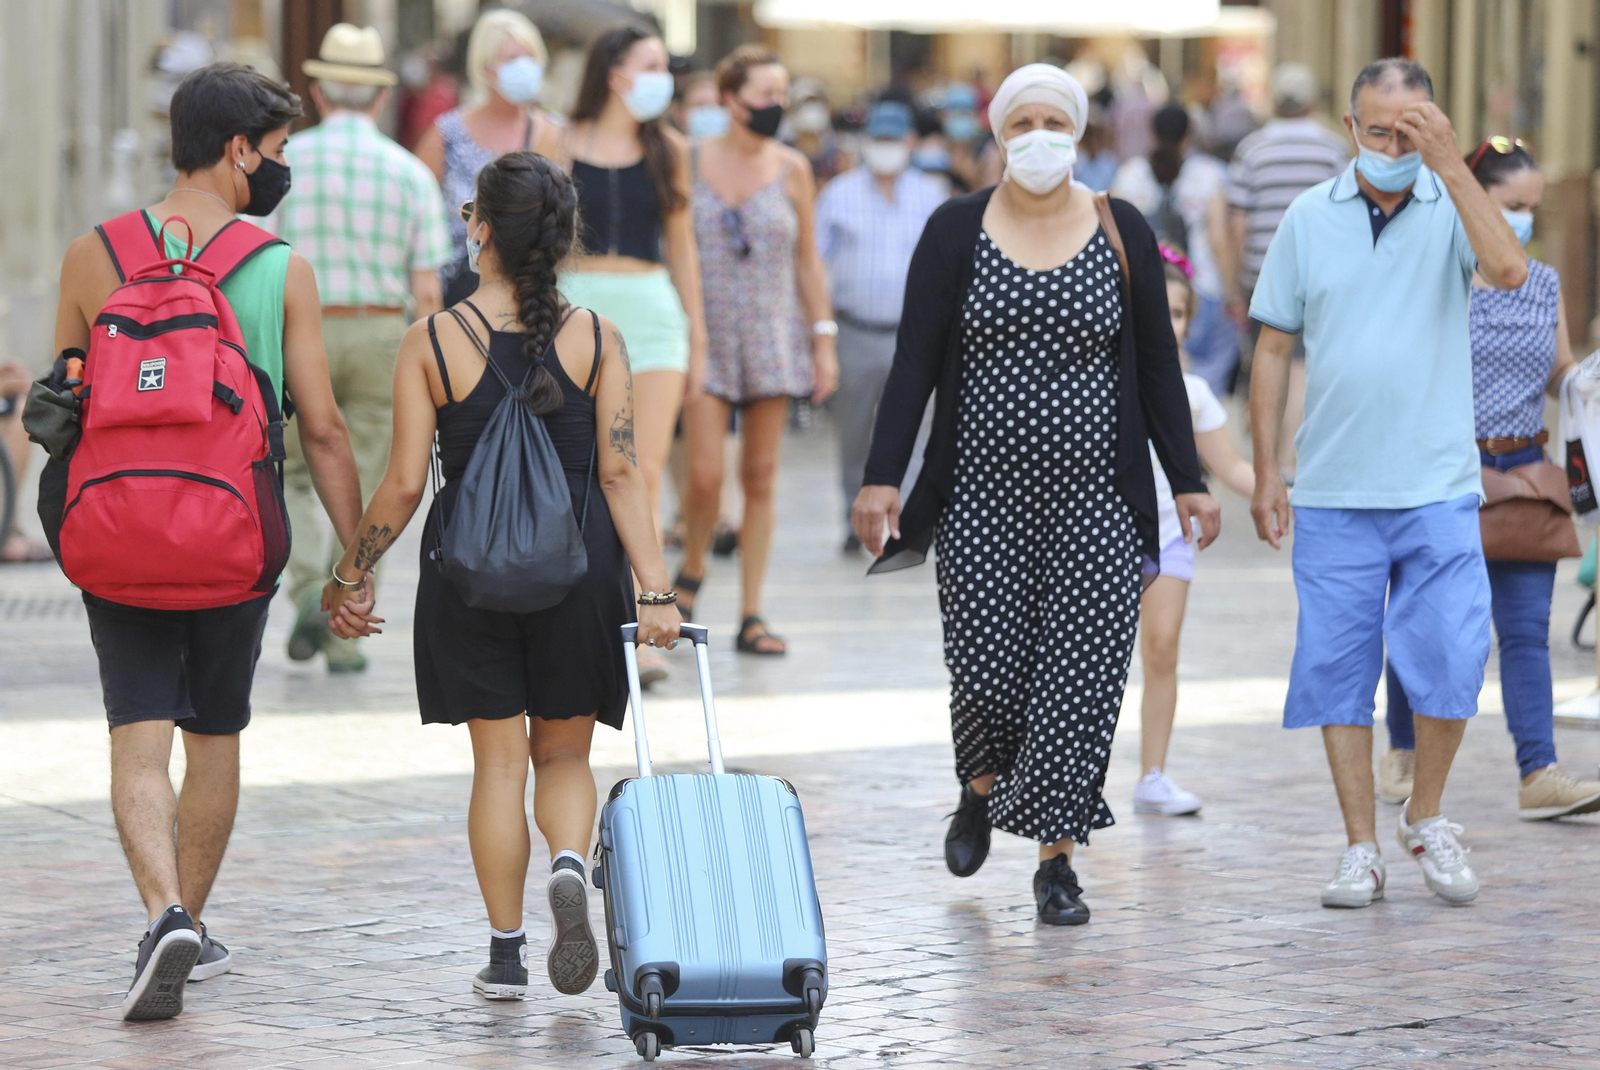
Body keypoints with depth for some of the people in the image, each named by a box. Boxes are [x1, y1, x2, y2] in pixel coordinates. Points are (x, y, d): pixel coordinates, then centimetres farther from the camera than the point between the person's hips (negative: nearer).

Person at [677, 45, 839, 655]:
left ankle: (751, 616, 8)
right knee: (706, 475, -10)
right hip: (705, 335, -2)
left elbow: (808, 262, 8)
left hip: (772, 336, 2)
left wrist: (824, 339, 4)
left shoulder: (791, 170, 3)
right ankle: (691, 573, 18)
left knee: (761, 478, 2)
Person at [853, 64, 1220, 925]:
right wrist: (881, 477, -8)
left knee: (1081, 676, -5)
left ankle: (1056, 860, 6)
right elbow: (915, 362, 0)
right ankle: (981, 789, 31)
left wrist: (1187, 482, 3)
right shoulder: (956, 230, 2)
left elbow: (1157, 365, 7)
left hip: (1096, 497, 1)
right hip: (983, 493, 0)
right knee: (987, 669, -2)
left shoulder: (1123, 232, 4)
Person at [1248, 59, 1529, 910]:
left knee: (1448, 662, -4)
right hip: (1333, 494, 1)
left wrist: (1449, 164, -23)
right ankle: (1361, 848, 12)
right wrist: (1265, 473, 5)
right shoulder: (1309, 218, 5)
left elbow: (1508, 271, -21)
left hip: (1438, 488, -1)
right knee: (1337, 671, 2)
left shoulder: (1452, 208, 1)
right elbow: (1274, 347, 9)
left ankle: (1426, 819, 19)